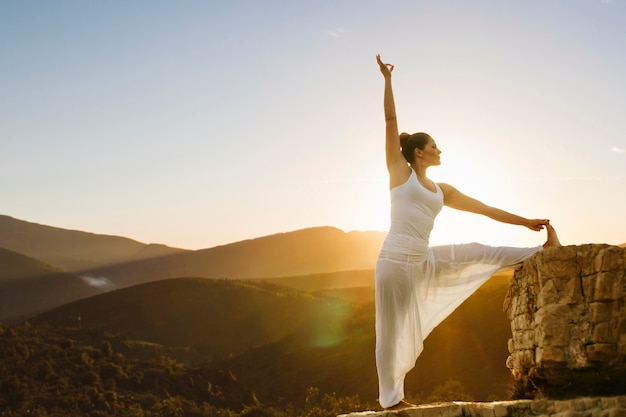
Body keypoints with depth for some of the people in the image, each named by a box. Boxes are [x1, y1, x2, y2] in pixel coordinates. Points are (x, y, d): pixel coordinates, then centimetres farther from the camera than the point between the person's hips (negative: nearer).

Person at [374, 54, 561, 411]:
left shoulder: (442, 191, 15)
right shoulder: (400, 173, 0)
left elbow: (486, 209, 20)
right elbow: (391, 122, -5)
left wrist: (526, 222, 24)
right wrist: (388, 81, -9)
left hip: (423, 262, 6)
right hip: (395, 260, -5)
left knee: (477, 253, 7)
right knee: (394, 329, -1)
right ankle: (391, 397, 10)